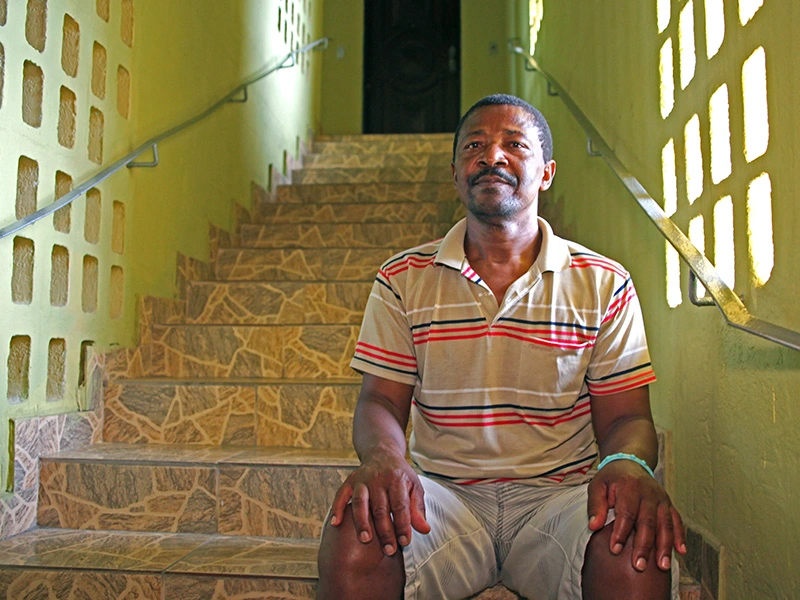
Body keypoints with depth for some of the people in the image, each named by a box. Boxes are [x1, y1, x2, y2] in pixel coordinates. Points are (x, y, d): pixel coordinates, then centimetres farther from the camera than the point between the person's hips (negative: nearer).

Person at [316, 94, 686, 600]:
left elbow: (626, 416, 3)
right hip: (443, 494, 0)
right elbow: (381, 400, 2)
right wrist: (383, 457, -22)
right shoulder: (403, 280, 5)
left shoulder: (605, 284, 4)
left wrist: (627, 464, -22)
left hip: (560, 494, 1)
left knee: (637, 554, -31)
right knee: (354, 543, -30)